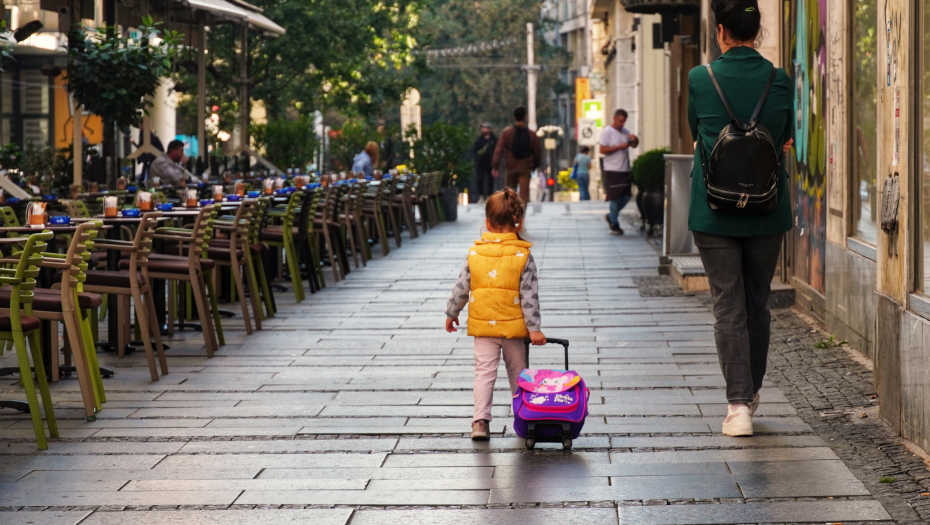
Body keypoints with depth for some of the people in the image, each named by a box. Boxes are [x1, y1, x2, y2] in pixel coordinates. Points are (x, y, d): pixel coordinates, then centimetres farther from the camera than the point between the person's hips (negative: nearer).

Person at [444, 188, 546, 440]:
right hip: (514, 325, -1)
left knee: (484, 372, 1)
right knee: (517, 373, 14)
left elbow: (461, 288, 3)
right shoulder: (523, 256, -8)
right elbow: (529, 295, -9)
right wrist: (534, 328, -5)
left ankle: (480, 421, -11)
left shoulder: (475, 253, -2)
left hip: (482, 326, 1)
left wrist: (451, 313, 17)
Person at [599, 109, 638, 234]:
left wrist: (634, 139, -3)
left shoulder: (625, 131, 14)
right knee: (615, 197, -3)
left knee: (626, 196, 5)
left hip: (625, 170, 7)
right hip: (612, 170, -7)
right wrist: (619, 147, -19)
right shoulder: (607, 132, -7)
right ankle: (614, 224, 8)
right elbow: (602, 150, -13)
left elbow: (634, 145, 20)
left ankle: (611, 216, 23)